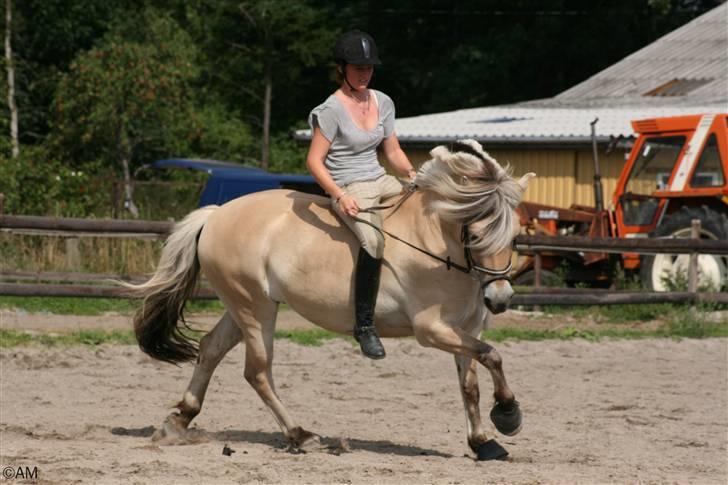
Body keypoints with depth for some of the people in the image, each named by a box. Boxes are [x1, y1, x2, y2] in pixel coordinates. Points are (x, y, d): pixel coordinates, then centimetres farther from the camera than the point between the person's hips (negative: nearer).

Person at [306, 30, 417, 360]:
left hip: (381, 183, 8)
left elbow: (393, 150, 17)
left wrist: (412, 174, -3)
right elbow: (314, 161, -12)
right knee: (374, 240, -35)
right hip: (350, 191, -8)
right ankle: (364, 325, -28)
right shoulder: (332, 110, -11)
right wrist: (340, 195, -25)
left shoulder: (382, 103, 10)